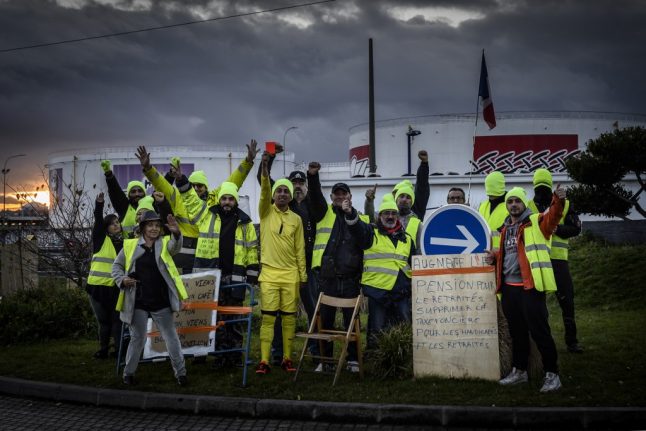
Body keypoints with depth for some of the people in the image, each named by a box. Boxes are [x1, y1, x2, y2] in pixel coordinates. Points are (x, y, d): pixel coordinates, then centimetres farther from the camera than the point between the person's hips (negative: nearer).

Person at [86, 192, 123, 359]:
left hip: (116, 287, 2)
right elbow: (98, 221, -12)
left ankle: (119, 349, 8)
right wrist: (99, 205, -24)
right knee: (103, 320, 8)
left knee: (117, 319, 2)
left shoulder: (124, 243, 11)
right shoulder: (101, 239, 2)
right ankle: (103, 349, 19)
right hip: (98, 286, -2)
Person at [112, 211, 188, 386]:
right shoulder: (130, 245, 3)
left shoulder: (164, 243, 2)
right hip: (138, 303, 0)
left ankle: (180, 372, 15)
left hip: (161, 303, 0)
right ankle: (128, 372, 26)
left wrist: (176, 233, -42)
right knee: (137, 339, 10)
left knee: (171, 338, 5)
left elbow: (175, 246, -21)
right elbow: (116, 266, 12)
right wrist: (122, 280, -7)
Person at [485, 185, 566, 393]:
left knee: (539, 331, -4)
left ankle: (552, 374, 6)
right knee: (517, 331, 16)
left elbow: (552, 217, -23)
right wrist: (495, 257, 9)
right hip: (508, 287, 7)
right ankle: (519, 371, 27)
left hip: (530, 286, -7)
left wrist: (558, 201, -42)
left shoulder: (536, 222, -2)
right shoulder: (506, 229, 18)